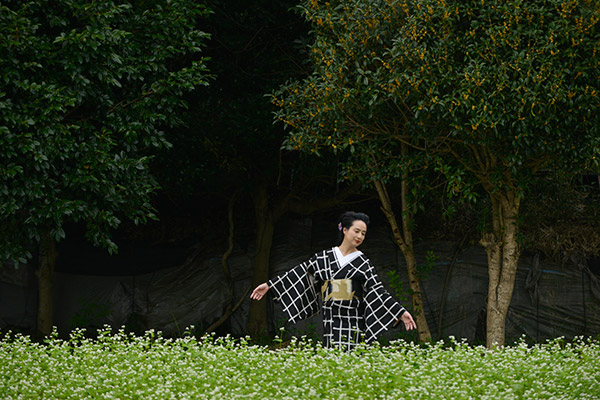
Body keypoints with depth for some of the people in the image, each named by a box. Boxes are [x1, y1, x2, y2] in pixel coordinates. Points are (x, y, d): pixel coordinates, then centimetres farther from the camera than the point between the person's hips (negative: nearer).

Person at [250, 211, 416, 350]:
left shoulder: (362, 263, 6)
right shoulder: (325, 257, 9)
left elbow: (378, 292, 3)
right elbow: (300, 273, 12)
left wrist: (401, 313, -5)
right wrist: (269, 285, 11)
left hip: (353, 324, -1)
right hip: (331, 321, 1)